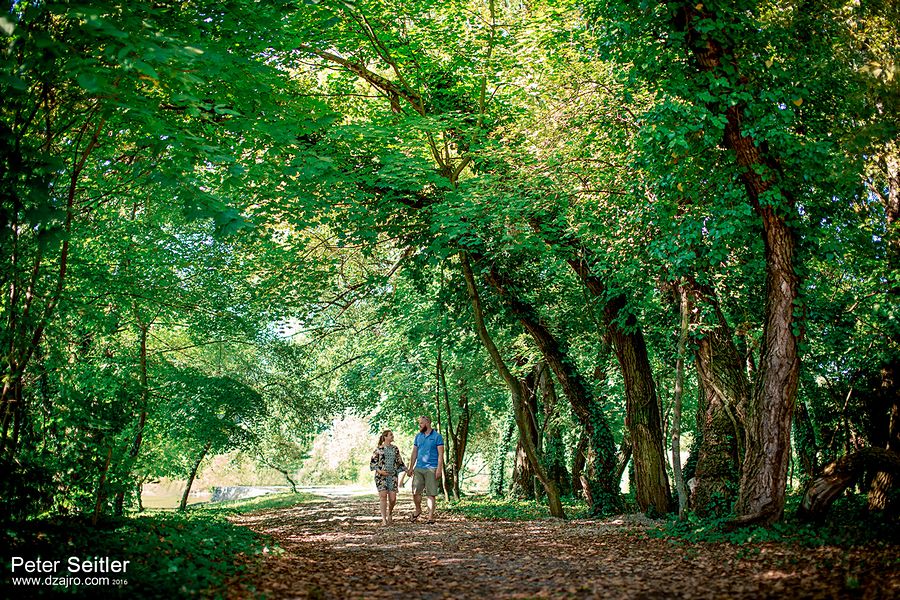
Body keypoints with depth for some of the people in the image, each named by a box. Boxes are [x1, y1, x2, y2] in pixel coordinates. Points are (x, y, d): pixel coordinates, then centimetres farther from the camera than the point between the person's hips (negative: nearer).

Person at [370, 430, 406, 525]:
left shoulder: (395, 448, 13)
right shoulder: (379, 449, 1)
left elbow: (399, 462, 17)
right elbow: (373, 463, 0)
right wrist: (380, 471, -13)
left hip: (392, 475, 3)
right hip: (381, 476, -3)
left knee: (393, 498, -3)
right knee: (383, 495, -14)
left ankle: (389, 514, 24)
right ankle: (384, 519, -11)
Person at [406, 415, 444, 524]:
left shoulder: (437, 436, -2)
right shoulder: (418, 436, 13)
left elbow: (440, 454, -5)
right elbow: (414, 453, 16)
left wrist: (439, 469, -13)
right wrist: (411, 468, 10)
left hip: (431, 469, -4)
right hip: (418, 468, 4)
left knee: (431, 494, -2)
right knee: (415, 492, 0)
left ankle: (430, 517, 4)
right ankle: (418, 510, 25)